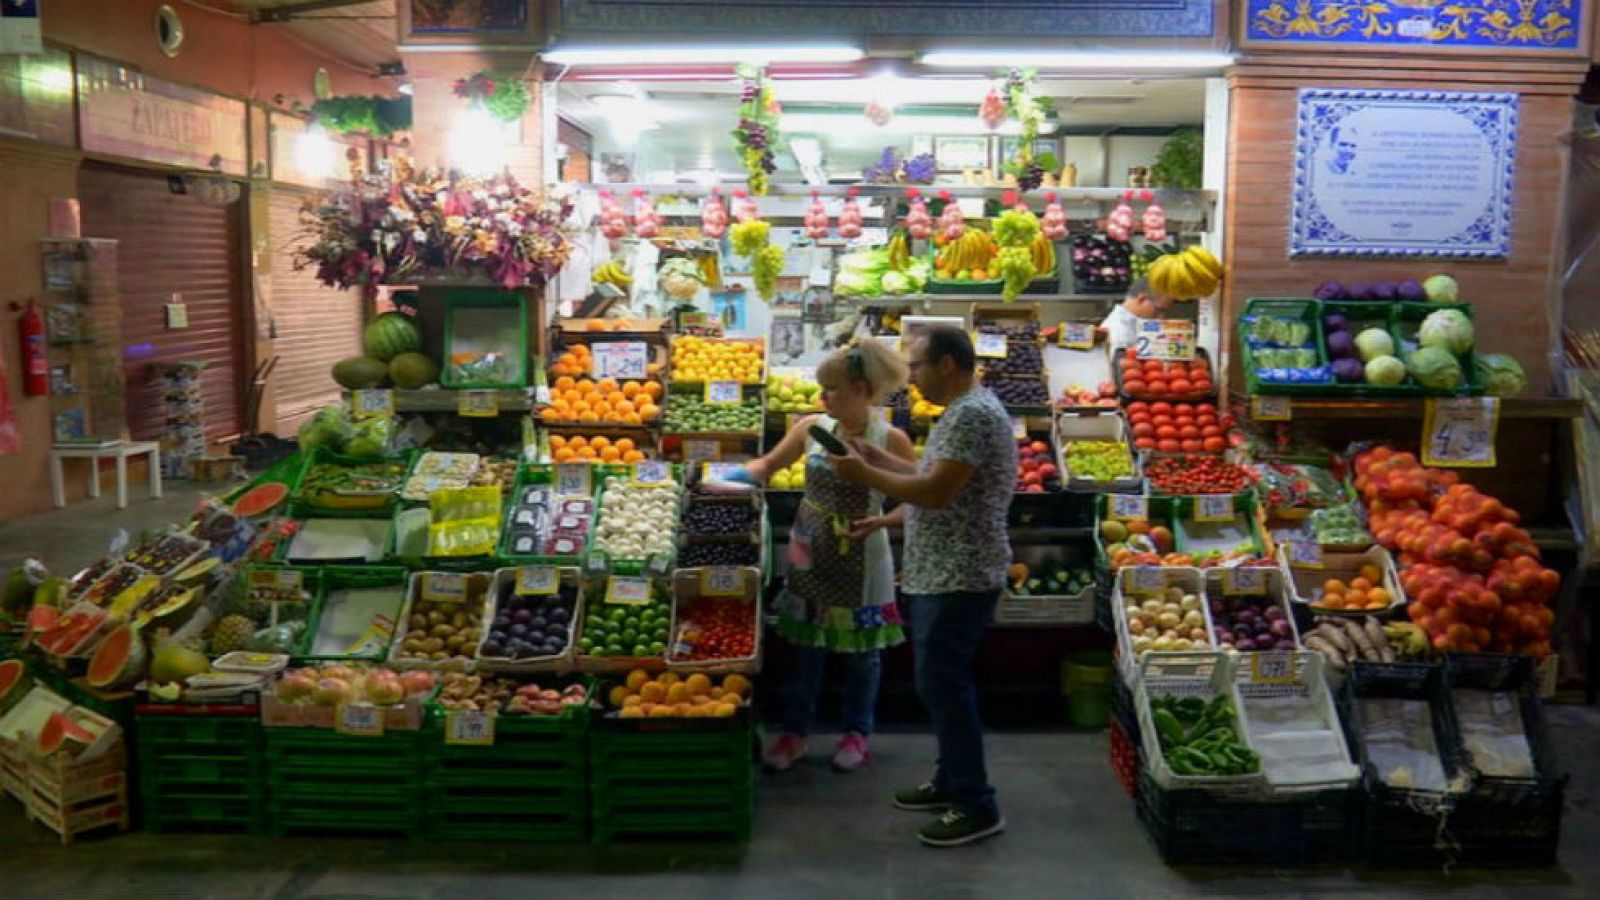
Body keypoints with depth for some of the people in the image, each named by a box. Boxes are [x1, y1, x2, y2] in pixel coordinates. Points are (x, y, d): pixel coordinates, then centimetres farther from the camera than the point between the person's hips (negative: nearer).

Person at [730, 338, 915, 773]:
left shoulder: (890, 440, -12)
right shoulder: (812, 427, -1)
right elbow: (769, 464, 12)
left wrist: (877, 522, -21)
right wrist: (739, 474, -7)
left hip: (861, 562, -3)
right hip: (812, 557, 3)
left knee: (861, 650, 11)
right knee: (806, 646, 11)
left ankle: (857, 732, 28)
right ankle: (794, 730, 24)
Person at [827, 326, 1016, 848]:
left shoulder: (972, 414, -19)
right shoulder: (963, 412, 15)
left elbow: (937, 491, -25)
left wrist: (865, 475, -15)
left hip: (959, 577, -11)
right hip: (942, 573, 11)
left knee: (942, 686, -6)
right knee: (945, 683, 18)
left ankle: (977, 808, 2)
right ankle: (951, 782, 30)